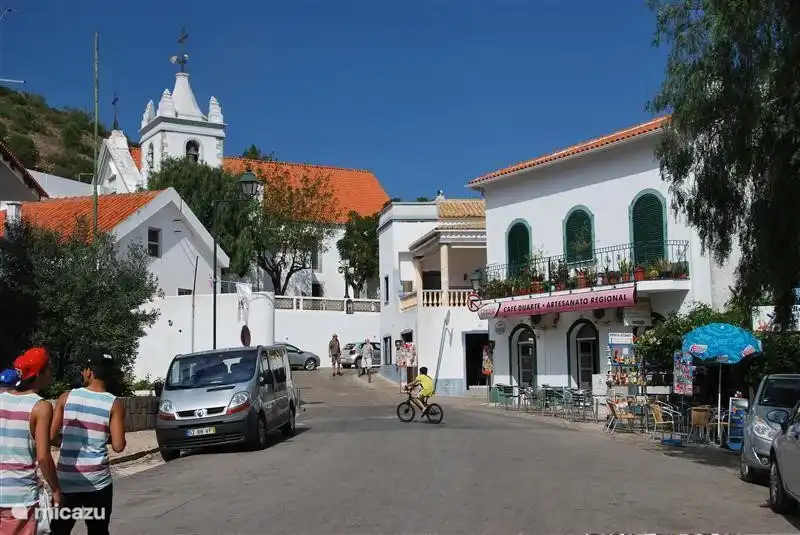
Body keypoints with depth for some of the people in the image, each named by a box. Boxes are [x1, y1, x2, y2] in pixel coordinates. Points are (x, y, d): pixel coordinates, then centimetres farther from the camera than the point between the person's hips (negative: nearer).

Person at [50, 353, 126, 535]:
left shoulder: (66, 397, 0)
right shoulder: (115, 404, -4)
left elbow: (51, 436, 0)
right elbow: (118, 446, -8)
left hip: (66, 479, 1)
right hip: (98, 481, -1)